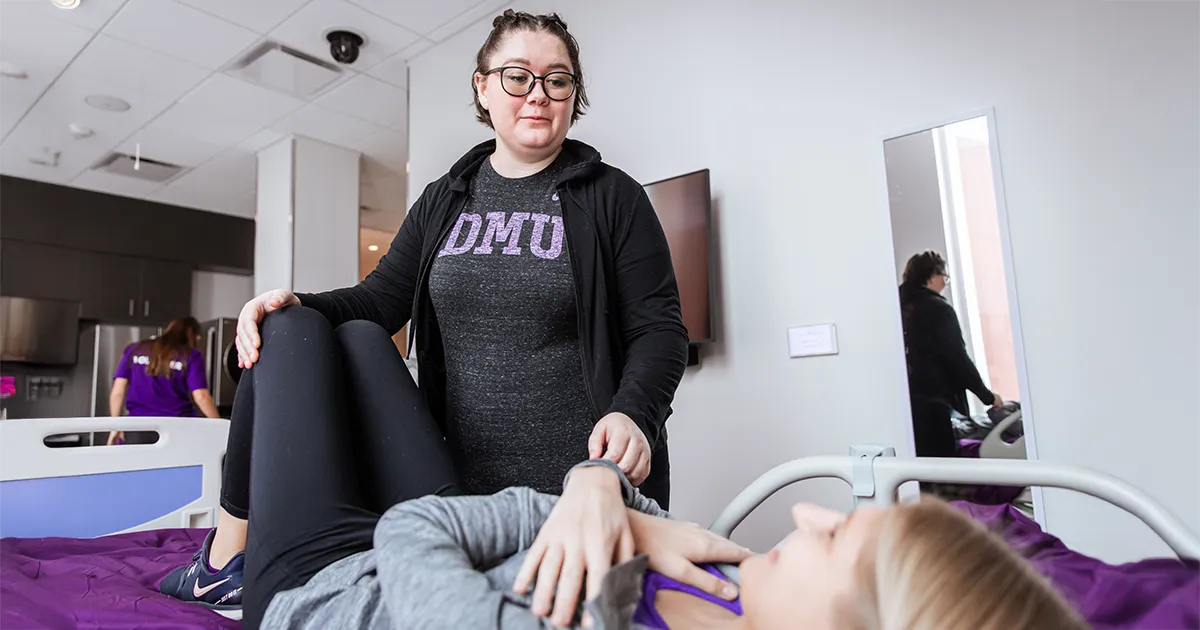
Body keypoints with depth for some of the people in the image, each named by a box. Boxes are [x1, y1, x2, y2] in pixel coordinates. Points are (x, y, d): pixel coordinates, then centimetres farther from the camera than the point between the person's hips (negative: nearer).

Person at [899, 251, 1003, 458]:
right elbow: (957, 358, -9)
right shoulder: (938, 308, -7)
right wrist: (987, 395, 1)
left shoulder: (900, 308, 10)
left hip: (909, 404, 6)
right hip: (938, 405, -6)